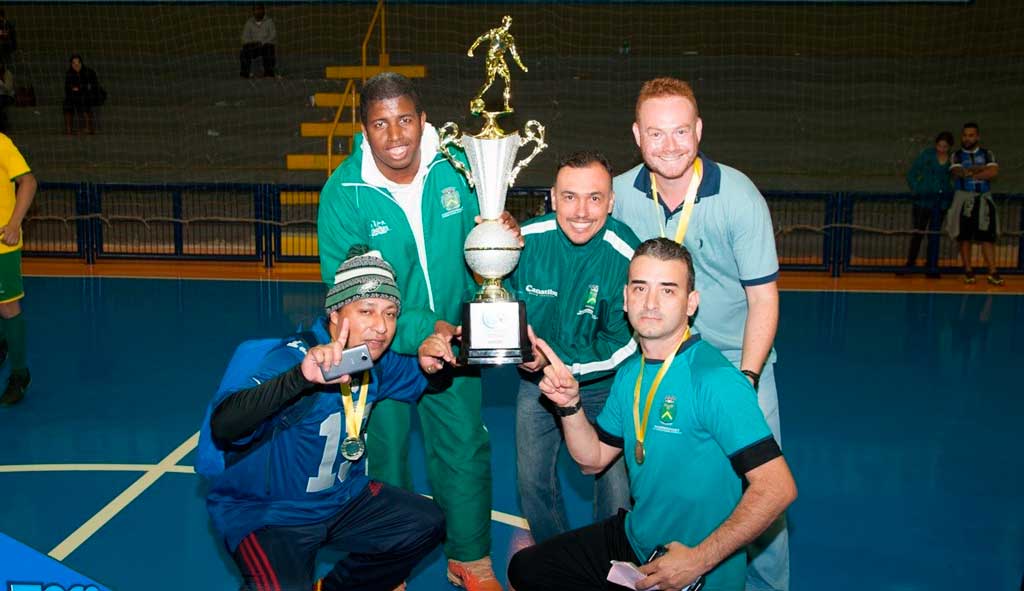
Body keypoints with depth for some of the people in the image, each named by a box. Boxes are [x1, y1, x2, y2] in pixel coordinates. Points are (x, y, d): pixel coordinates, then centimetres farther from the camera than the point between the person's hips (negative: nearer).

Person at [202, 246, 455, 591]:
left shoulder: (376, 362, -5)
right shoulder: (295, 359, -27)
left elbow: (420, 382, 16)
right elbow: (223, 425, -41)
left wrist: (428, 365, -10)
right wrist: (301, 377, -56)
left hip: (340, 498, 7)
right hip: (264, 511, -7)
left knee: (426, 524, 7)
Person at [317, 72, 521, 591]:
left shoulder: (455, 168, -10)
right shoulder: (344, 193, -18)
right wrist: (422, 330, -27)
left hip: (452, 338, 3)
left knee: (465, 449, 11)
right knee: (386, 456, 13)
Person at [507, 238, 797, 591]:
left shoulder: (714, 380, -24)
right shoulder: (629, 373, 3)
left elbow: (778, 487, -29)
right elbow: (593, 458, 10)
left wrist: (700, 560, -26)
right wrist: (570, 405, -8)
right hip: (632, 539, 8)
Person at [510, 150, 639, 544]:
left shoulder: (628, 257, -24)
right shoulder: (526, 239, -16)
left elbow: (624, 344, -18)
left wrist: (556, 360, -28)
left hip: (604, 386, -2)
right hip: (537, 382, 3)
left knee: (617, 489, -1)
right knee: (532, 481, 11)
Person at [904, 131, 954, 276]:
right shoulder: (927, 154, -3)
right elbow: (911, 174, 0)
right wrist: (916, 190, -7)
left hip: (942, 200, 2)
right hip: (924, 199, -2)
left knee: (934, 234, 4)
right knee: (918, 232, 2)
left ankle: (932, 268, 7)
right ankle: (910, 263, 16)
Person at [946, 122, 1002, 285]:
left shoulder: (987, 154, 10)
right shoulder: (956, 155, 8)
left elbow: (993, 172, -8)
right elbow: (958, 172, -12)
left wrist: (970, 173, -9)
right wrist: (982, 168, -11)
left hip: (984, 199, 0)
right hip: (963, 199, 0)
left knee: (987, 236, -5)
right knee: (964, 236, 1)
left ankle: (993, 272, -6)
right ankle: (968, 271, 8)